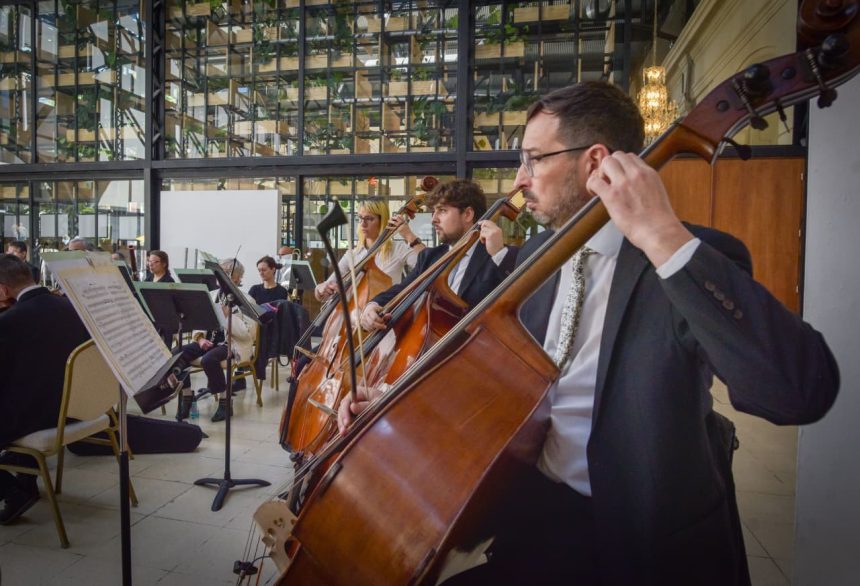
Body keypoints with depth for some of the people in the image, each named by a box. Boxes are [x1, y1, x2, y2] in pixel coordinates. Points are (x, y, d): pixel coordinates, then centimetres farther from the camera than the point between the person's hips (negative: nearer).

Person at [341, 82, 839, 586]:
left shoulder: (696, 261, -15)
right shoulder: (537, 254, 6)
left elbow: (805, 391, -31)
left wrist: (666, 239, -34)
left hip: (640, 532, -5)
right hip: (529, 502, 6)